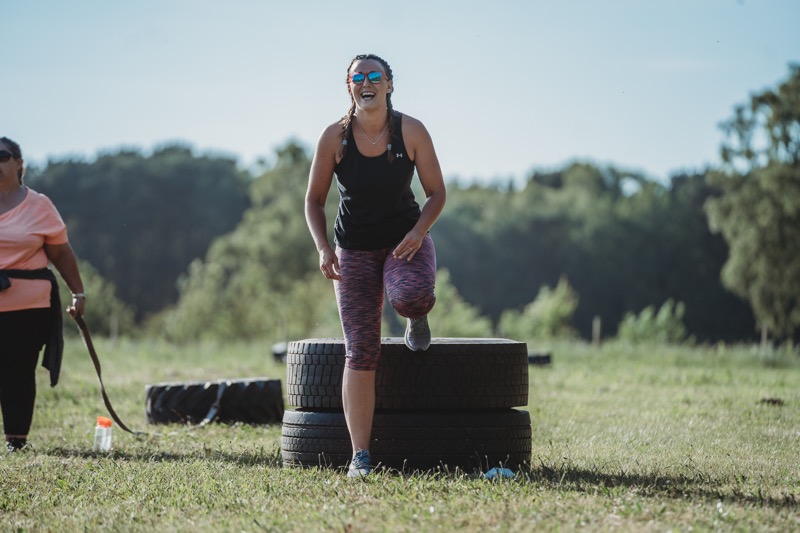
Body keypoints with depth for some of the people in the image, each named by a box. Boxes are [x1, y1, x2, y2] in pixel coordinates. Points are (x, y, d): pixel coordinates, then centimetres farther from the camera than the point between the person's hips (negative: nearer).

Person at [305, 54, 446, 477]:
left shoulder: (411, 132, -10)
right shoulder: (334, 137, -9)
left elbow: (436, 192, -3)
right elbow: (314, 200, 0)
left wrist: (419, 231, -21)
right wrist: (323, 249, -15)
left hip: (406, 239, -1)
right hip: (354, 248, 1)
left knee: (412, 297, -36)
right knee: (360, 353, -7)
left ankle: (416, 317, 6)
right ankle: (360, 456, -2)